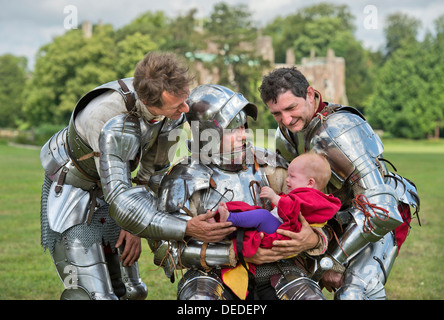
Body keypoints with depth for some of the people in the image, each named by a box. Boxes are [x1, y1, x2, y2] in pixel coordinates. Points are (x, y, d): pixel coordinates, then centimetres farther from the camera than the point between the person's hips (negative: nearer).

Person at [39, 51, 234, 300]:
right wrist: (186, 228, -47)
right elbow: (119, 201, -42)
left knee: (129, 291, 9)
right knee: (92, 294, -16)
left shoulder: (173, 108, -18)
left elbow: (156, 169, -2)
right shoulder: (113, 123, -39)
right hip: (70, 192, -7)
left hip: (107, 188, 7)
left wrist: (136, 225, -7)